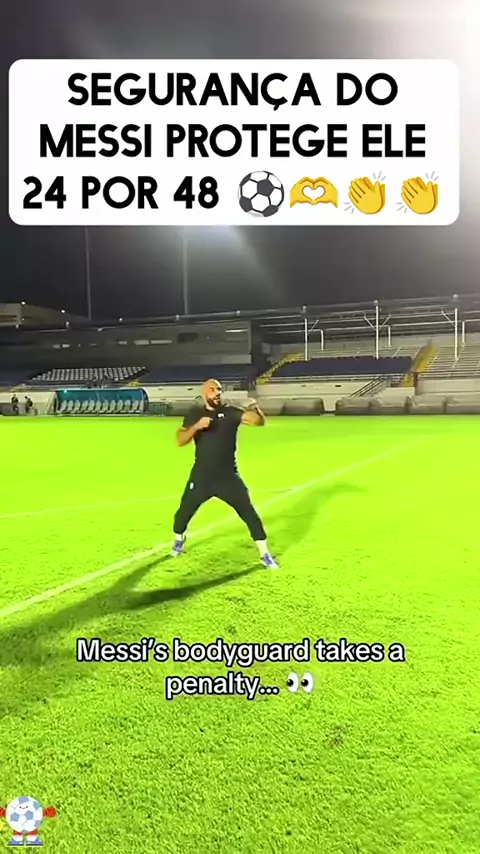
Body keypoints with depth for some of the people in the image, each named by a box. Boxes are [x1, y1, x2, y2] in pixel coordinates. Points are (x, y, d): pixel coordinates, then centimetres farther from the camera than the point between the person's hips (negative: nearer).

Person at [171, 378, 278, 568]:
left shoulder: (230, 412, -3)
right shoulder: (195, 414, 0)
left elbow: (259, 422, -15)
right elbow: (180, 441, -11)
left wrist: (256, 410, -37)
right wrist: (197, 426, -27)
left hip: (228, 475, -1)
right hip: (202, 475, 1)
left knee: (248, 512, -6)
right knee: (184, 511, 12)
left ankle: (264, 554, 7)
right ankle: (179, 538, 44)